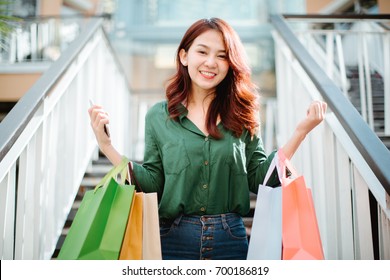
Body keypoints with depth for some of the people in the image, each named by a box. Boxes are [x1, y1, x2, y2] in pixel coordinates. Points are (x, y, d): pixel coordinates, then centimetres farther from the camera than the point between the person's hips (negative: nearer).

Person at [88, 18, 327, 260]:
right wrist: (107, 146, -9)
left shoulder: (242, 115, 1)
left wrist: (301, 131, -4)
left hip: (231, 240, 1)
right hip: (173, 240, 0)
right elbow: (152, 183, -1)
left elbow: (258, 177, 1)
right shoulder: (158, 116, 0)